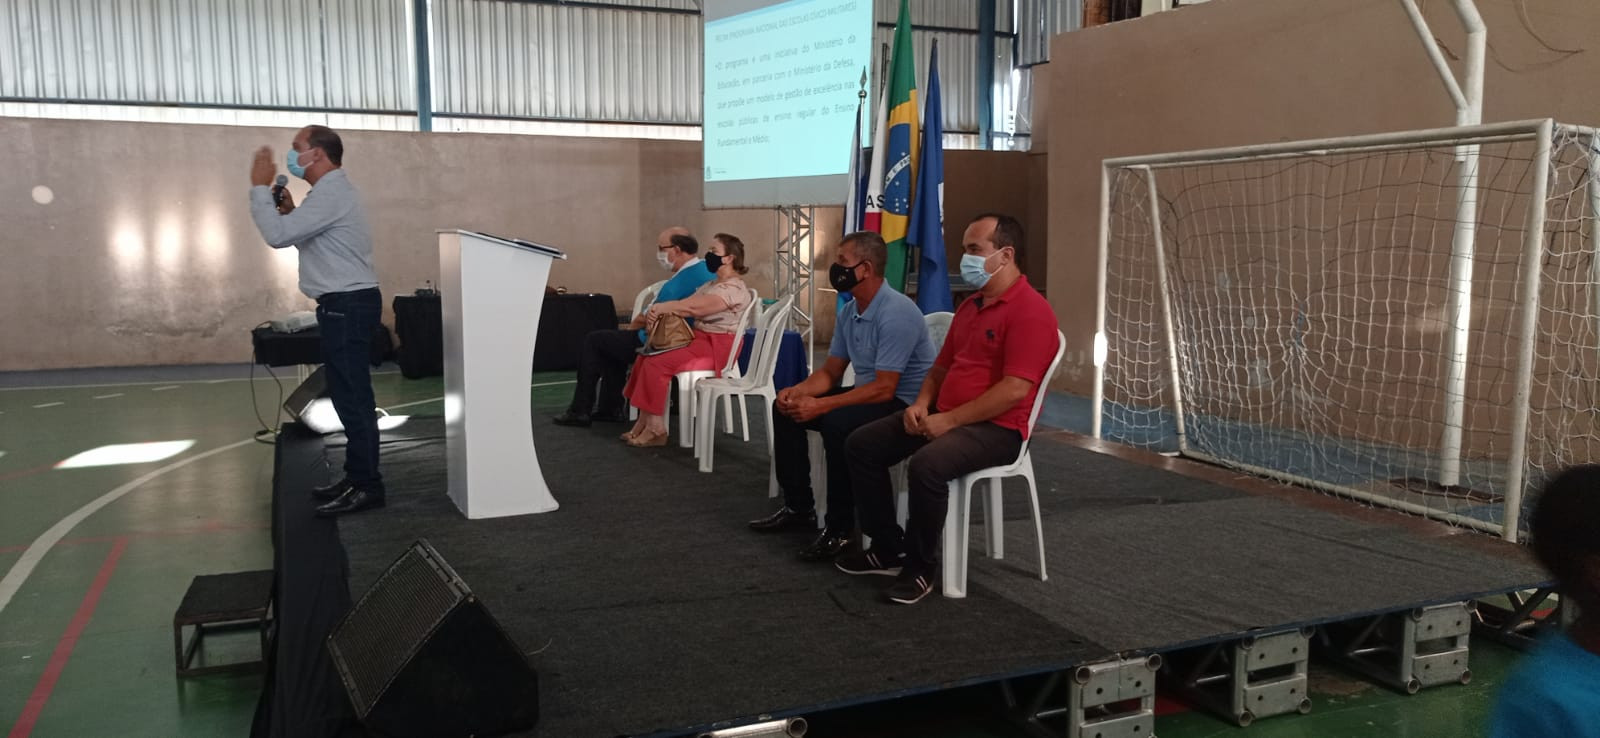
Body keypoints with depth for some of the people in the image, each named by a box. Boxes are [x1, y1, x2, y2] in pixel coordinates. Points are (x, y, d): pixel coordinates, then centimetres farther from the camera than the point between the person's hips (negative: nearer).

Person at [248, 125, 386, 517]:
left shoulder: (330, 194, -15)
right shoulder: (331, 190, 19)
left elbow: (278, 235, -21)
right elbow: (307, 238, 25)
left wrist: (260, 187, -11)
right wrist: (289, 210, 11)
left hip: (346, 305, -11)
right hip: (346, 304, 11)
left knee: (352, 397, -9)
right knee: (349, 396, 14)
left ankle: (366, 486, -6)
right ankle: (357, 477, 21)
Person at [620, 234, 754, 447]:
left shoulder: (734, 288, -15)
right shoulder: (711, 284, 19)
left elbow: (694, 308, -25)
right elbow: (687, 303, 6)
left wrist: (659, 308, -19)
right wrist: (658, 309, -13)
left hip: (717, 347, -10)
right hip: (698, 338, 10)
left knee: (656, 363, -21)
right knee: (645, 357, -2)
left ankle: (656, 429, -15)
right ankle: (644, 422, -2)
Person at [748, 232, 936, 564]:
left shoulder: (896, 312, -24)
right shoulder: (849, 312, 4)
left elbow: (884, 388, -28)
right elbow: (831, 371, 11)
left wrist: (820, 405, -28)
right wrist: (798, 391, -10)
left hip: (905, 403, -10)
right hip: (868, 394, 10)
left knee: (837, 422, -35)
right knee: (786, 407, 3)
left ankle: (840, 526, -19)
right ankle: (798, 506, 12)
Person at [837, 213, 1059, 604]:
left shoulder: (1030, 311, -15)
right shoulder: (968, 307, 15)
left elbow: (1015, 390, -23)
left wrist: (950, 419, -20)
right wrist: (922, 404, 2)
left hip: (996, 428, -9)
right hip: (944, 418, 9)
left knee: (927, 464, -35)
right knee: (861, 444, 0)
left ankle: (921, 566, -13)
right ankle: (888, 549, 7)